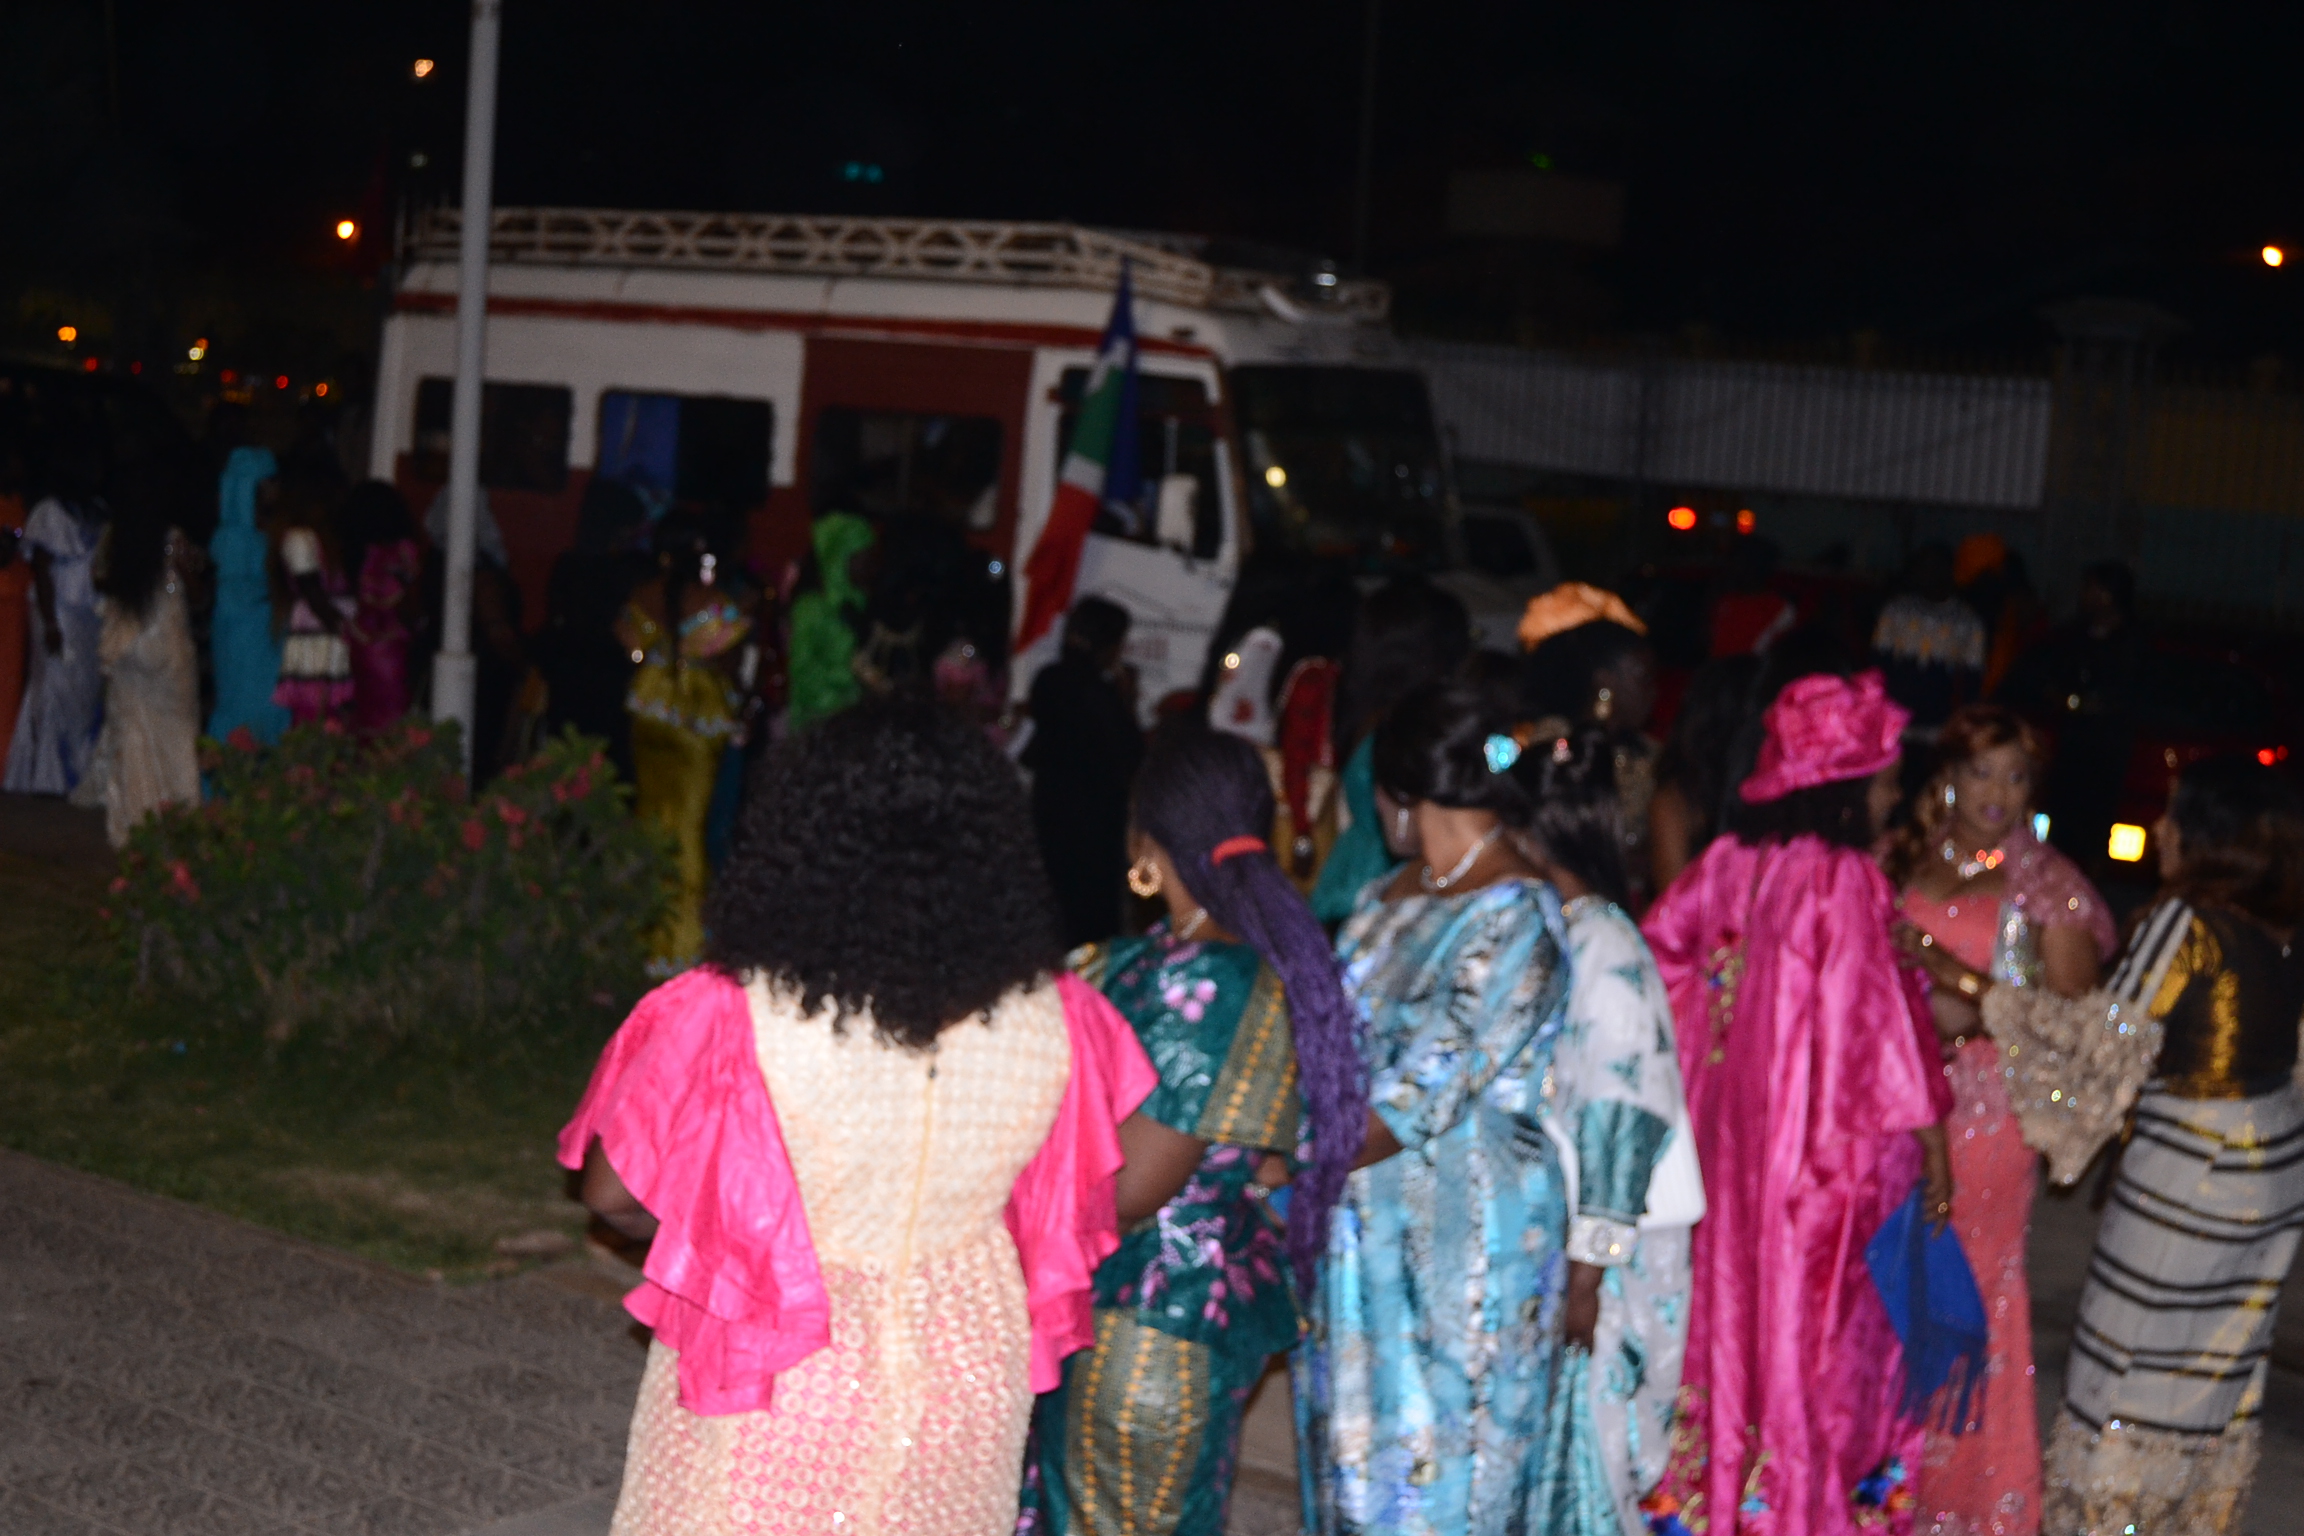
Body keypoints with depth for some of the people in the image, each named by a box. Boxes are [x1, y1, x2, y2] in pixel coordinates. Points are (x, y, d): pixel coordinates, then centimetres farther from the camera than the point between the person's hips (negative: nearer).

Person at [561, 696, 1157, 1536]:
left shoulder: (724, 1024, -24)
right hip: (960, 1389, 3)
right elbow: (1076, 1203, 1)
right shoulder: (1052, 1024, -15)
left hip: (767, 1391, -3)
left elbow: (615, 1193, -11)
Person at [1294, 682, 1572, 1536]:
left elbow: (1407, 1108, -22)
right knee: (1355, 1443, 19)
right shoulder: (1390, 896, 6)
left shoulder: (1513, 924, -20)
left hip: (1458, 1247, -8)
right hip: (1364, 1231, 8)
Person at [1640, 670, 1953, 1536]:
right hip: (1824, 1148, -7)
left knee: (1731, 1298, 18)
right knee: (1815, 1325, 6)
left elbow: (1657, 945, 10)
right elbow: (1881, 1019, -19)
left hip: (1728, 1126, 7)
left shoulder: (1731, 861, 0)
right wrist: (1930, 1139, -12)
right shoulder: (1844, 879, -19)